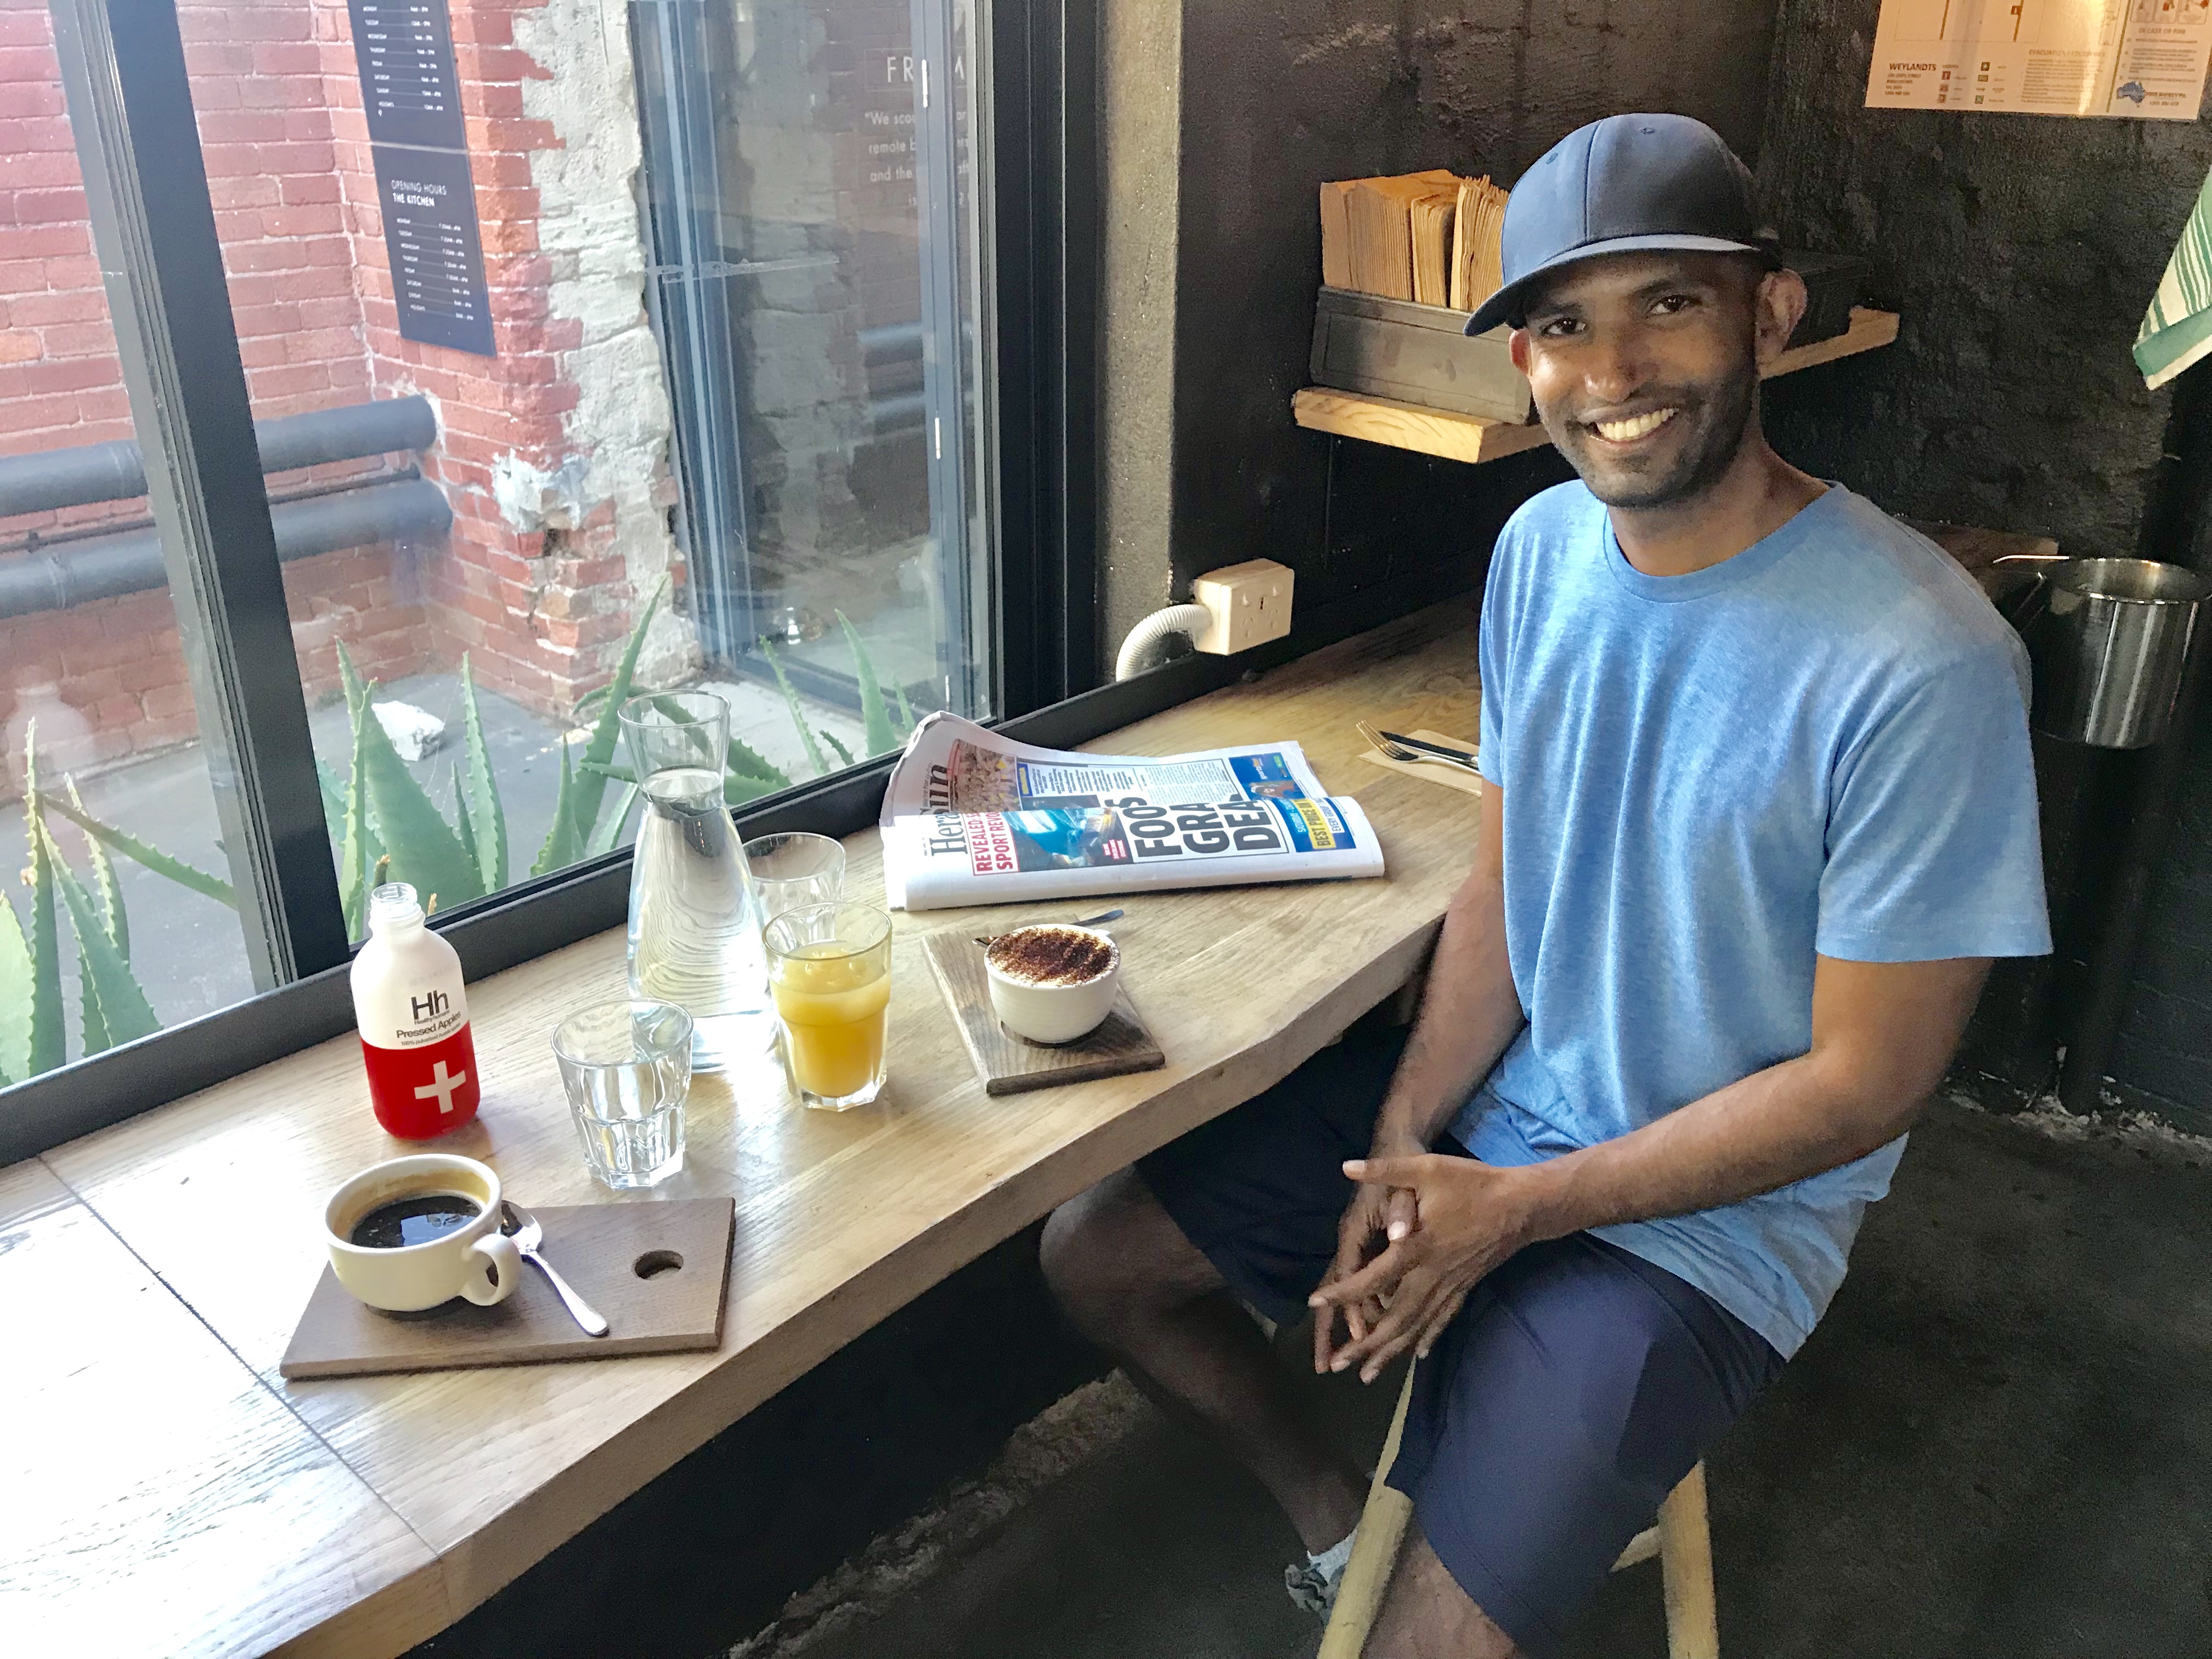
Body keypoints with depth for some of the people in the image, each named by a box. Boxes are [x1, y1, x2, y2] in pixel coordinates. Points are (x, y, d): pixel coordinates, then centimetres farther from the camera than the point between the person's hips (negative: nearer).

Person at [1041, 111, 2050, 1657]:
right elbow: (1503, 879, 3)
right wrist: (1405, 1141, -9)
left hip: (1711, 1212, -6)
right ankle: (1328, 1504, 29)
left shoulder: (1920, 662, -25)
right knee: (1095, 1252, 7)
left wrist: (1518, 1210, -16)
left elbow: (1866, 1082, -18)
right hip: (1484, 1098, 6)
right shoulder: (1543, 547, -4)